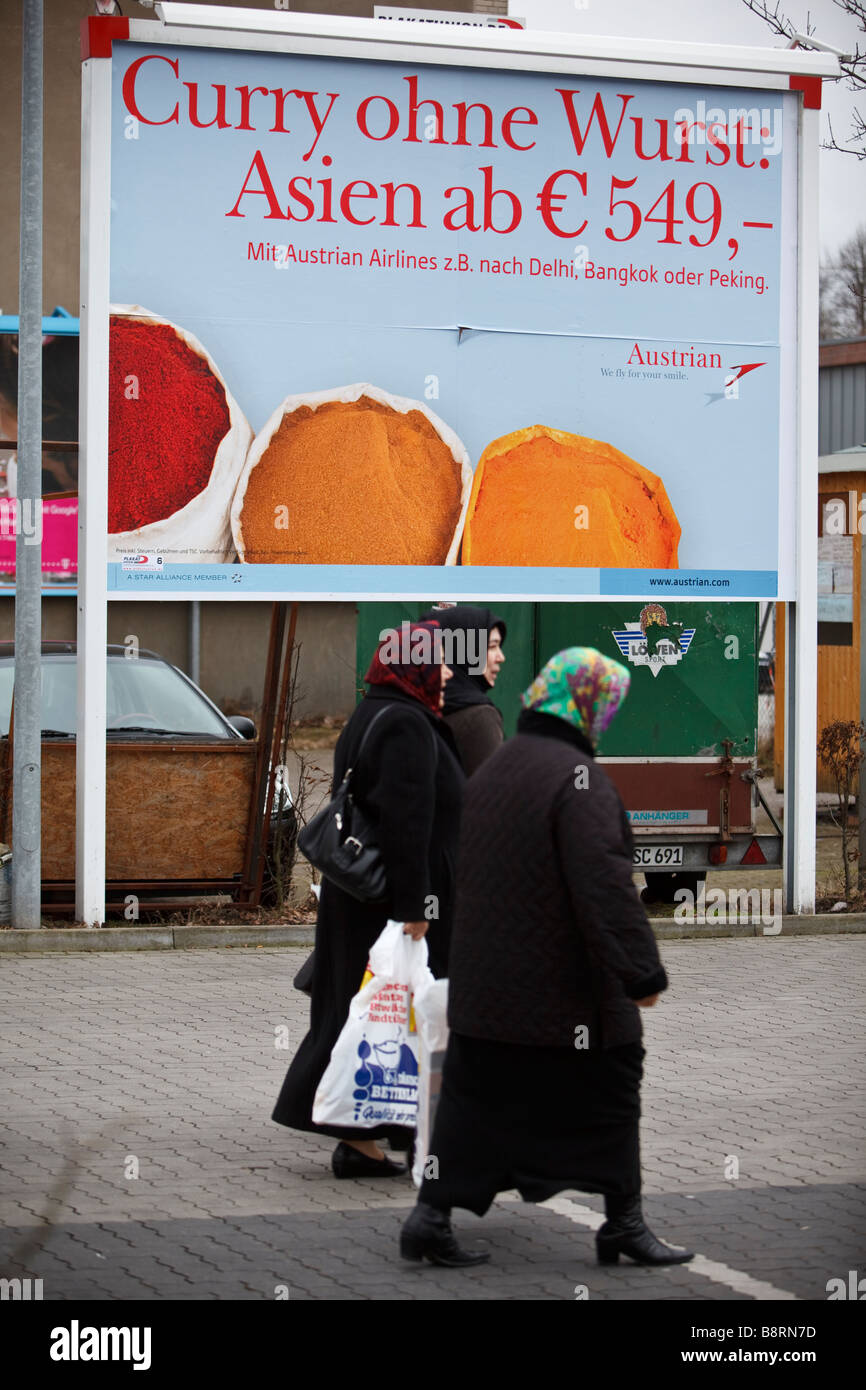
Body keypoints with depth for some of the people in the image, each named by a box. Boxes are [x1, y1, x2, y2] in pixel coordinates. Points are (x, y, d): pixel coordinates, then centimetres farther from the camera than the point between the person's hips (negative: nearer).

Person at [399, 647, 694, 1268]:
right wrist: (642, 972, -23)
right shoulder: (578, 777, -17)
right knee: (611, 1097, 8)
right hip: (568, 995, -7)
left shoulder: (491, 771, 12)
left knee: (473, 1101, 11)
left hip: (484, 986, 8)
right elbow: (605, 886, -25)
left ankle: (433, 1216, 5)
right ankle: (624, 1224, 14)